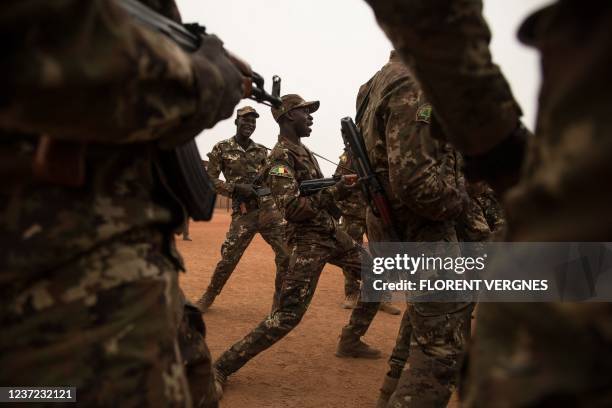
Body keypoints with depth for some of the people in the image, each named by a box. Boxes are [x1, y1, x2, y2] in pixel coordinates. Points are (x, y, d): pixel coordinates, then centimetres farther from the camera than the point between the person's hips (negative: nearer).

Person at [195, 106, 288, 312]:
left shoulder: (262, 151, 12)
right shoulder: (222, 148, 2)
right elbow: (209, 180, -1)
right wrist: (236, 188, -13)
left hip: (269, 209, 3)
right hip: (243, 214, -3)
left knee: (287, 254, -4)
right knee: (228, 258, -1)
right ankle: (209, 296, 23)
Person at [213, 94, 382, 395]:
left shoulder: (303, 150, 14)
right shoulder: (280, 156, -15)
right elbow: (292, 207, -25)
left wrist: (342, 186, 6)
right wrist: (336, 191, -22)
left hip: (332, 233, 9)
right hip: (308, 240, -9)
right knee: (288, 315, -15)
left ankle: (351, 341, 27)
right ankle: (222, 367, -7)